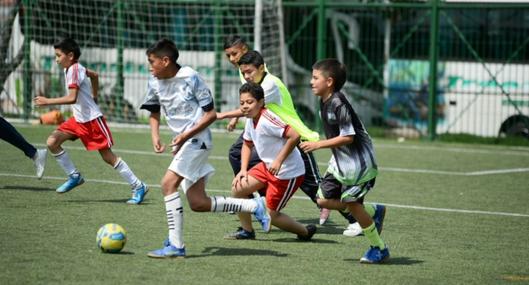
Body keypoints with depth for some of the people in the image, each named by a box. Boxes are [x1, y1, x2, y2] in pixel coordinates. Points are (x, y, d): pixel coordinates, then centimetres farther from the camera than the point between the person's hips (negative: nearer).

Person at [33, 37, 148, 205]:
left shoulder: (74, 70, -20)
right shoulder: (76, 68, 7)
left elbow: (72, 98, -32)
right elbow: (94, 75, 26)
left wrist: (48, 101, -31)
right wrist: (93, 96, 33)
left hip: (92, 120, -9)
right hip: (79, 120, 9)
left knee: (108, 156, -4)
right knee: (52, 142, -4)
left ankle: (138, 187, 5)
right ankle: (74, 176, 6)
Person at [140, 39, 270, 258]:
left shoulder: (190, 77, -13)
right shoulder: (155, 83, 5)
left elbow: (211, 114, -10)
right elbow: (154, 113, 20)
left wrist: (186, 135, -18)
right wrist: (155, 135, 2)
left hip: (197, 139, -8)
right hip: (184, 143, 8)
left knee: (168, 183, -20)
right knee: (197, 203, 4)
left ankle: (176, 245, -18)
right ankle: (254, 206, 17)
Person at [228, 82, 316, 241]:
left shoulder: (267, 120, -26)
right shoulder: (251, 120, 3)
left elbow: (294, 135, -34)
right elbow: (247, 144, 21)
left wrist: (279, 161, -29)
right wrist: (243, 170, 9)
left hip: (288, 173, -9)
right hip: (268, 167, 9)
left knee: (271, 215, -2)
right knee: (238, 188, 2)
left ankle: (306, 232, 20)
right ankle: (246, 231, 17)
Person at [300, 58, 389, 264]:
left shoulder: (339, 104, -23)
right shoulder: (324, 103, 6)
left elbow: (348, 137, -25)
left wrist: (318, 145, -23)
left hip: (358, 162, -10)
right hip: (340, 162, 10)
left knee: (351, 202, -9)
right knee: (324, 199, 6)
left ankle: (379, 249, 5)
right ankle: (375, 211, 21)